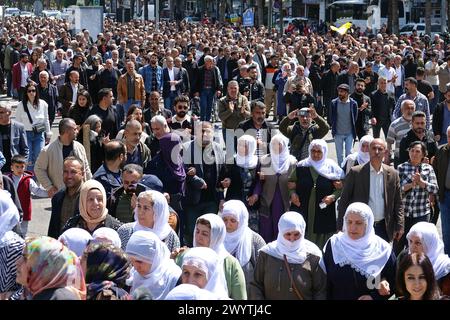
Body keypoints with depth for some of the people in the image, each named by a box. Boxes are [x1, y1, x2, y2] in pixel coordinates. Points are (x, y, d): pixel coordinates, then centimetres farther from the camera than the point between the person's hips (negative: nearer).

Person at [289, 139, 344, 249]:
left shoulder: (332, 168, 0)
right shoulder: (301, 166, 4)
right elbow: (292, 184, 14)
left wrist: (333, 197, -12)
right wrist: (293, 193, -6)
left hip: (324, 213, -1)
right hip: (303, 210, 1)